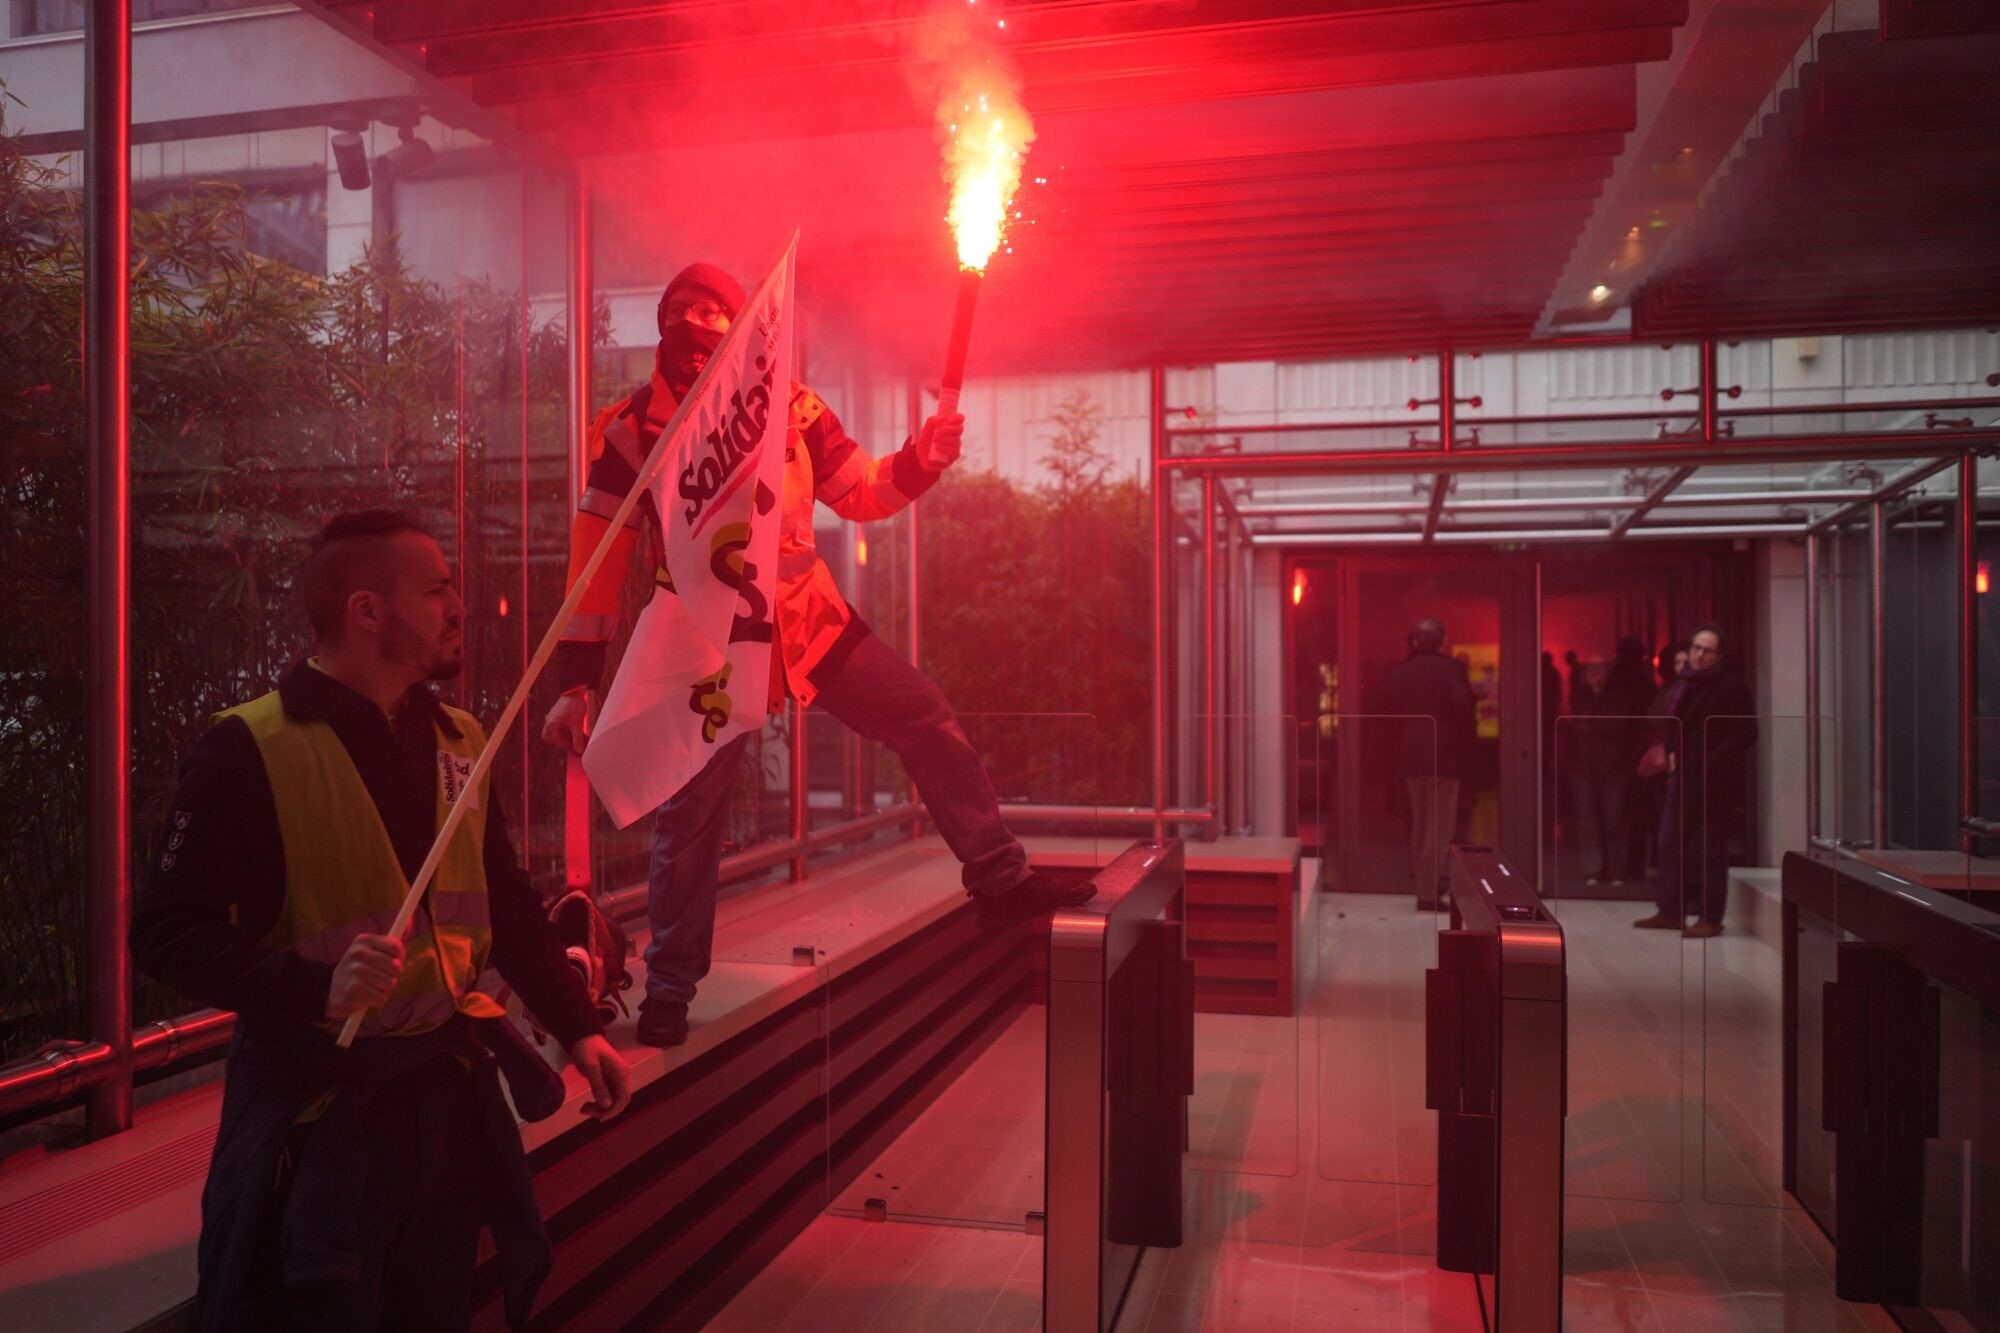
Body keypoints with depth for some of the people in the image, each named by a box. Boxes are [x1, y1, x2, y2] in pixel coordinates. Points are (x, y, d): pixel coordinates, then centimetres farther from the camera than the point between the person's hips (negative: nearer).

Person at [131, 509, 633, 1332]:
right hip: (318, 1106, -6)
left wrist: (577, 1026, 6)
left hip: (448, 1091, 6)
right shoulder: (248, 751, -15)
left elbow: (506, 904, 11)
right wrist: (316, 987, -29)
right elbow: (168, 932, -15)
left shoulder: (458, 739, 5)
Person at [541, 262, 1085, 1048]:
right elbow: (597, 561, -6)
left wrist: (919, 462, -13)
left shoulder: (789, 406, 2)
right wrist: (577, 683, -9)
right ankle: (669, 990, 22)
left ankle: (1000, 881, 10)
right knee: (687, 821, 3)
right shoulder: (632, 427, -5)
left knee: (931, 727, -2)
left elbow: (861, 492, 8)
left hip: (811, 620, 3)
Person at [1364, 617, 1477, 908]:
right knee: (1440, 824, 0)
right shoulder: (1451, 668, -8)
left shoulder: (1399, 670, 7)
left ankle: (1422, 877, 30)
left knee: (1420, 820, 19)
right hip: (1444, 755, -5)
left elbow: (1375, 704, 4)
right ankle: (1428, 891, -3)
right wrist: (1468, 735, -8)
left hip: (1411, 755, 5)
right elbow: (1462, 705, -22)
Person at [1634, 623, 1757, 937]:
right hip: (1682, 778, 7)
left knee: (1710, 850, -2)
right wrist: (1670, 753, 6)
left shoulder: (1732, 689, -7)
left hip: (1714, 781, -7)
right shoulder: (1679, 687, 12)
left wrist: (1710, 763, -15)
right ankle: (1670, 911, 17)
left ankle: (1711, 918, 6)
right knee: (1670, 844, 8)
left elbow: (1746, 734, -10)